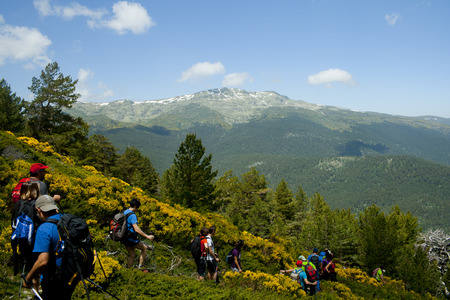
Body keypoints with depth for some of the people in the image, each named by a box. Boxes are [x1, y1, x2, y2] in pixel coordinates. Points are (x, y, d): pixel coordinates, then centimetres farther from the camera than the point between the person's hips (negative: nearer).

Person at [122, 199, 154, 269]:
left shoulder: (124, 212, 10)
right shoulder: (132, 215, -20)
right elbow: (136, 229, -29)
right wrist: (147, 236, -31)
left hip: (124, 238, 9)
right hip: (131, 239, -9)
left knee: (132, 255, 17)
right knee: (144, 248, 9)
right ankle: (140, 266, 8)